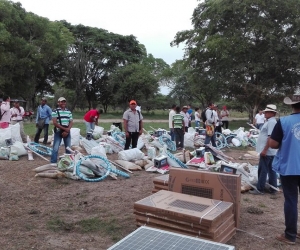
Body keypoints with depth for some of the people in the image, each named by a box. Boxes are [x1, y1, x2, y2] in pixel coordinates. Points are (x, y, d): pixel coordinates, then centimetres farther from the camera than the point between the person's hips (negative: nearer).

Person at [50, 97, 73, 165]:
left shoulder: (69, 111, 10)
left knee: (68, 147, 10)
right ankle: (53, 162, 1)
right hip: (58, 131, -4)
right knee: (56, 148, -5)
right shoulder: (55, 111, -4)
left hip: (67, 132, 4)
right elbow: (55, 123, -12)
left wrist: (67, 130, -11)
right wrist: (64, 128, -17)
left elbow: (71, 122, 6)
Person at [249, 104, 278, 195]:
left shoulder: (271, 122, -18)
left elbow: (271, 137, -24)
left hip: (267, 151, -10)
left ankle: (259, 189, 5)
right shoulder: (270, 122, 14)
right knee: (271, 170, 13)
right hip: (271, 151, 10)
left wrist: (264, 150, -24)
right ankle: (273, 189, 20)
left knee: (262, 170, -3)